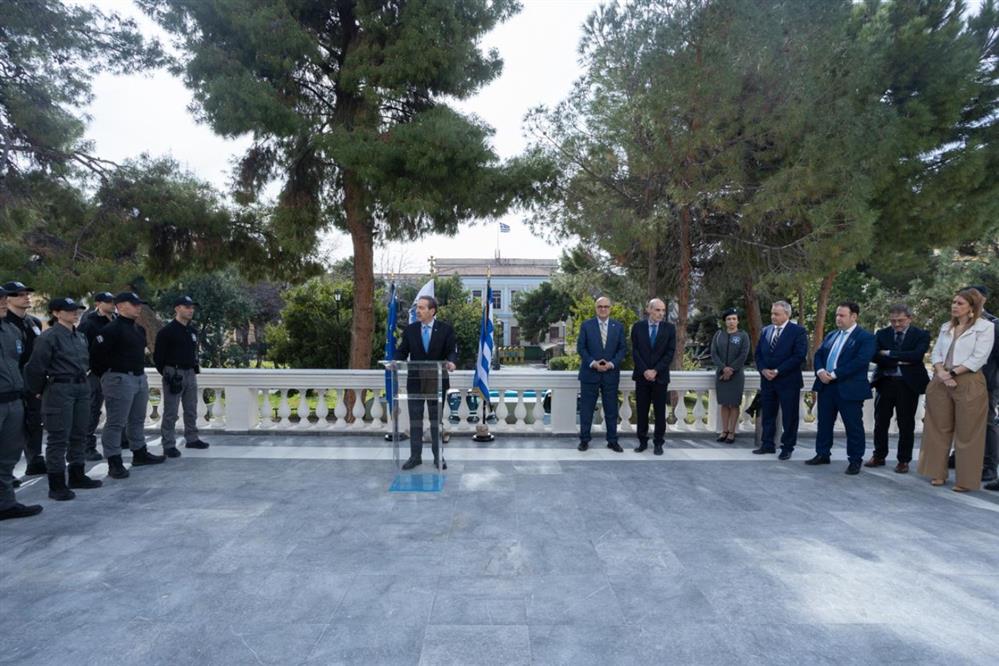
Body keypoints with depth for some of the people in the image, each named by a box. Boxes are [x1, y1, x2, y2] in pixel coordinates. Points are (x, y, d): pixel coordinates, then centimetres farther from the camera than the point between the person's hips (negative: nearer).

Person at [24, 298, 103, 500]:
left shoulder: (80, 336, 13)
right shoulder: (49, 337, -12)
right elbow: (36, 366, -12)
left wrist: (82, 381, 17)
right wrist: (38, 390, -3)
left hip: (81, 387, 8)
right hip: (59, 390, -8)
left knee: (79, 434, 14)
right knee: (59, 437, -3)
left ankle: (77, 475, 27)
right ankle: (56, 485, 5)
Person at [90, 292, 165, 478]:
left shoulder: (139, 329, 13)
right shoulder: (112, 329, -15)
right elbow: (96, 354, -18)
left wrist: (139, 371, 16)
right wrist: (109, 375, -8)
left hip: (140, 378, 9)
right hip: (120, 380, -9)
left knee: (137, 419, 18)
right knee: (116, 422, -3)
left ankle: (140, 454, 30)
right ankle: (114, 462, 3)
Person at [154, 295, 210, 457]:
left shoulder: (193, 331, 12)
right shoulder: (167, 331, -10)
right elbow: (157, 356, -8)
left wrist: (195, 368, 12)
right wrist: (167, 374, -8)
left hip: (190, 374, 7)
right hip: (174, 375, -7)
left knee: (191, 410, 14)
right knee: (170, 412, -2)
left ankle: (192, 439, 26)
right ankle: (168, 445, 4)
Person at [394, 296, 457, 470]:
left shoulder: (446, 329, -3)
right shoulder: (410, 329, 4)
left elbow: (452, 351, -8)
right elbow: (402, 351, 2)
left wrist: (450, 362, -30)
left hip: (437, 381, -2)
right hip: (415, 381, 2)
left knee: (436, 420, 9)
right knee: (415, 420, 7)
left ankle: (438, 456, 19)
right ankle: (415, 456, 18)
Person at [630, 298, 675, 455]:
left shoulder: (669, 328, 1)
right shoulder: (638, 327, 2)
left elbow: (670, 352, -4)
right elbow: (635, 351, -2)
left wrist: (655, 371, -12)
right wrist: (645, 370, -12)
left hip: (660, 376, 0)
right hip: (642, 375, 1)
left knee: (660, 411, 4)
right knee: (641, 410, 5)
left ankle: (658, 443, 14)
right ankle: (643, 441, 15)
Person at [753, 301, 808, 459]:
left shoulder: (798, 331, -7)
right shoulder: (766, 331, 11)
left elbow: (799, 356, -15)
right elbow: (758, 353, 13)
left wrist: (778, 371, -17)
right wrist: (763, 369, -6)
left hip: (788, 381, -5)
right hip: (767, 380, 5)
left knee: (789, 416, 3)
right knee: (767, 415, 10)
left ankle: (787, 448, 14)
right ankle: (767, 445, 20)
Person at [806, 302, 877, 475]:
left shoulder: (866, 337, -6)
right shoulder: (831, 335, 16)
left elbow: (860, 361, -18)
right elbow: (818, 354, 11)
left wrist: (834, 374, -21)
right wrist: (820, 371, -10)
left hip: (849, 389, -6)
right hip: (826, 386, 6)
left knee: (853, 426, 3)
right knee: (824, 423, 13)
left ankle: (855, 461, 14)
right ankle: (822, 454, 25)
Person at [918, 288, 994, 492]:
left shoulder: (985, 327, -3)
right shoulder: (946, 327, 15)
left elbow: (978, 358, -11)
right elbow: (936, 353, 9)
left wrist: (952, 373, -14)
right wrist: (941, 372, -8)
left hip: (969, 384, -5)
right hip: (941, 383, 5)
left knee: (967, 434, 0)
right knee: (938, 429, 8)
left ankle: (966, 480, 9)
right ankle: (938, 473, 18)